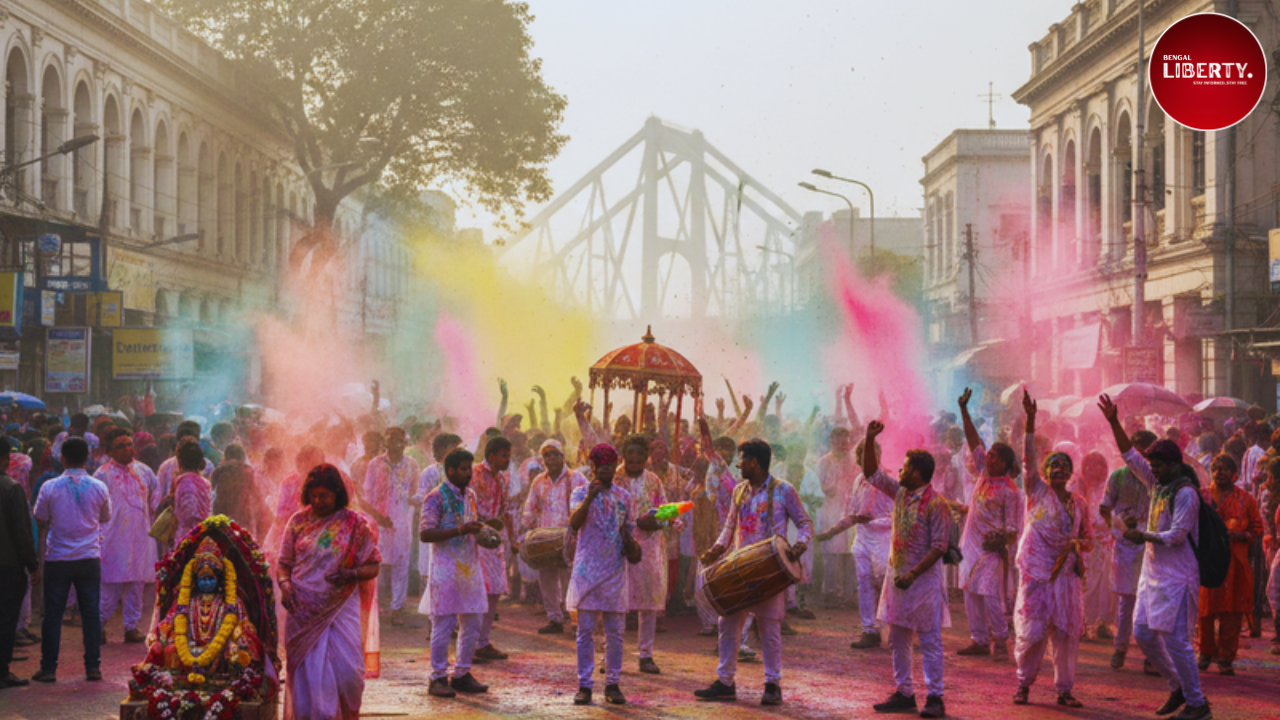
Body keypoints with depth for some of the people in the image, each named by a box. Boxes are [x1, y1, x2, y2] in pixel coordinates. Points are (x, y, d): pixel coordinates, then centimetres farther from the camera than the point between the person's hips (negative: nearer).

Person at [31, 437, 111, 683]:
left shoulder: (50, 488, -7)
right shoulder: (99, 488, -3)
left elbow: (40, 520, 4)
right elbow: (105, 518, 12)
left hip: (57, 559, -1)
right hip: (89, 557, 1)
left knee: (53, 614, 5)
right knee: (91, 613, 7)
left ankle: (48, 668, 6)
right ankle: (93, 667, 7)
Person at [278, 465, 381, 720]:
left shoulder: (354, 524, 1)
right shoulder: (298, 522, 6)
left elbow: (373, 566, 2)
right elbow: (284, 564, 10)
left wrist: (351, 574, -18)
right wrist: (284, 584, -11)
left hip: (341, 610, -1)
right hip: (303, 611, 1)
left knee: (347, 673, -5)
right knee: (308, 676, -1)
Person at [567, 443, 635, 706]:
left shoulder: (624, 496, 11)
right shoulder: (581, 493, 1)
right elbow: (574, 523, -17)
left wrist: (631, 544, 0)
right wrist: (590, 497, -28)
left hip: (615, 571, 3)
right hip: (587, 570, -3)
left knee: (614, 632, 4)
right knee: (586, 630, -1)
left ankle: (612, 684, 11)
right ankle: (584, 685, 3)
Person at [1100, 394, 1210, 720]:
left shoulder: (1185, 493, -14)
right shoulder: (1157, 484, 10)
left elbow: (1177, 535, -18)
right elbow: (1130, 456, 14)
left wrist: (1141, 536, -10)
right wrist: (1114, 423, 6)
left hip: (1176, 578, -9)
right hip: (1153, 574, 9)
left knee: (1175, 640, -8)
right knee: (1144, 634, 10)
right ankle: (1178, 688, 24)